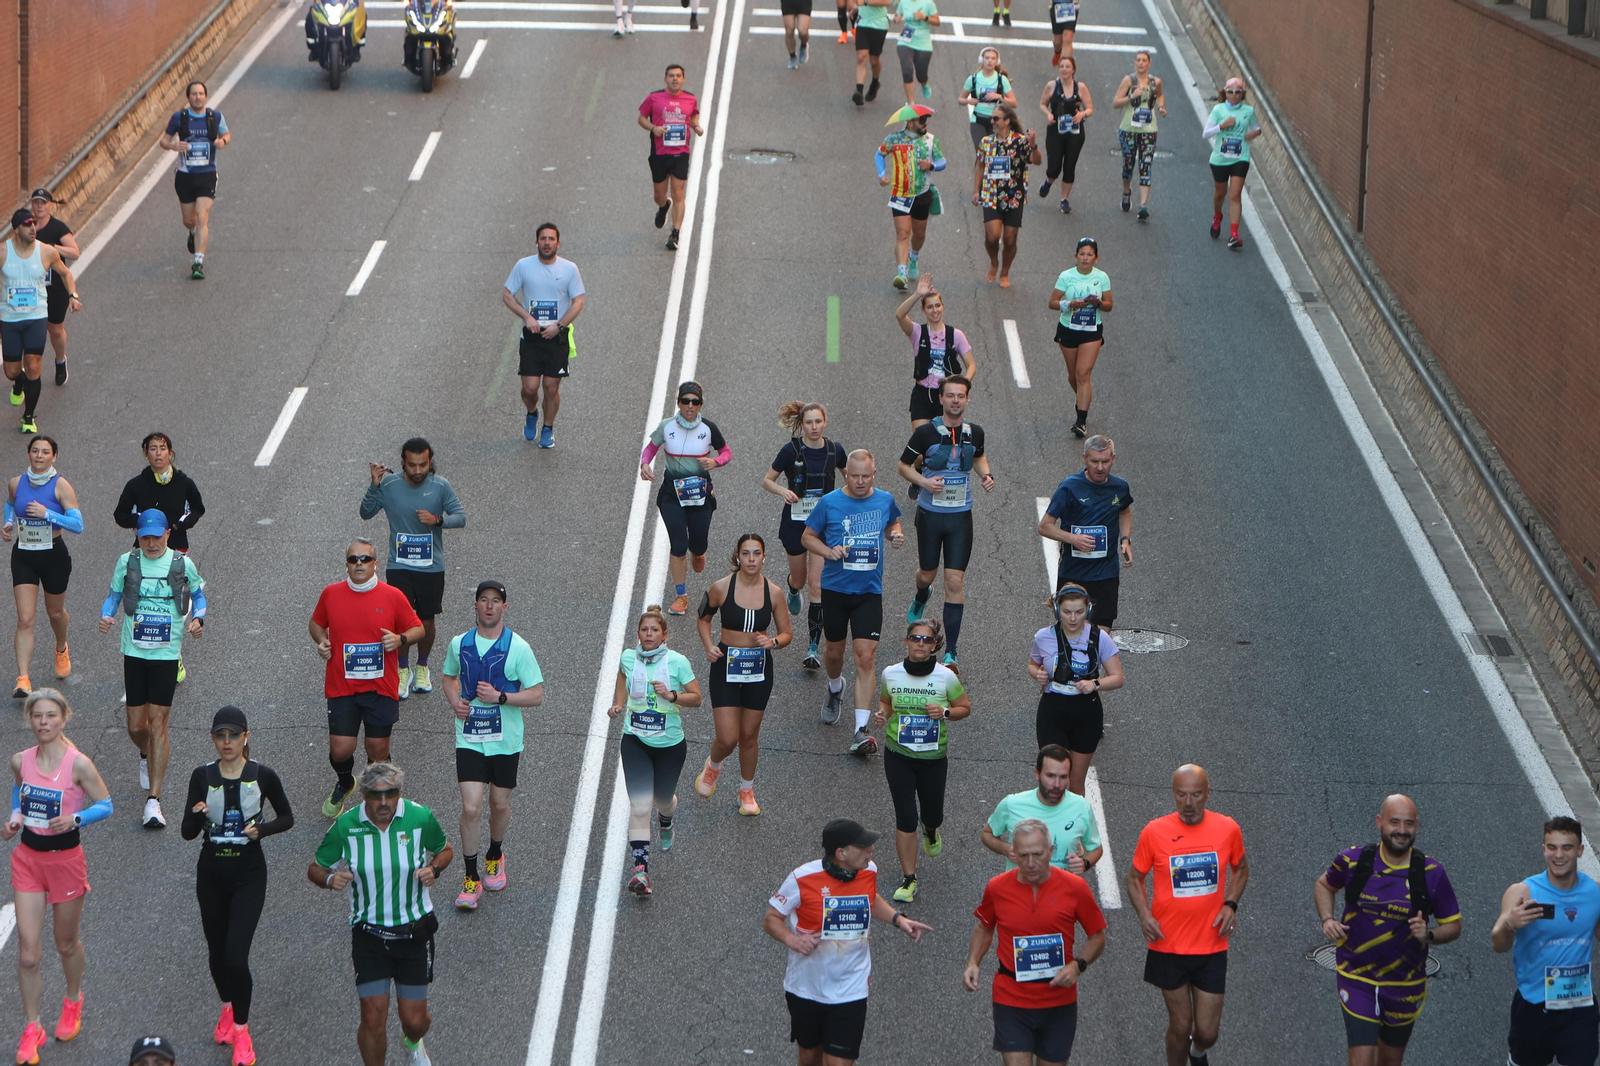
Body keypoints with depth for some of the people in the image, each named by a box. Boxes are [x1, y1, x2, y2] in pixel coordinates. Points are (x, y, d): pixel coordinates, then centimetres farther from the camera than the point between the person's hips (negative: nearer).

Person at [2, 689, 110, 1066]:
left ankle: (73, 1003, 45)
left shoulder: (79, 764, -16)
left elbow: (105, 805, -8)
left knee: (66, 944, 16)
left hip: (66, 860, -3)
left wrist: (75, 819, -25)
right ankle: (32, 1029, 13)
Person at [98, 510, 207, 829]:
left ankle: (153, 800, -8)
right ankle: (147, 757, 44)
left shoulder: (183, 564, -2)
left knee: (157, 725, -8)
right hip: (134, 653, 2)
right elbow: (113, 595, 12)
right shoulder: (127, 562, 1)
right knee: (136, 727, 5)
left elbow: (198, 594, 13)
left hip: (166, 655, -2)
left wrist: (198, 620, -6)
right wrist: (106, 616, -9)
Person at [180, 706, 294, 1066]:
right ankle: (228, 1008, 43)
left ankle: (241, 1030, 8)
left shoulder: (263, 776, -8)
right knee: (217, 952, 15)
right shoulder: (202, 776, -4)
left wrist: (261, 828, -14)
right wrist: (197, 816, -27)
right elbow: (187, 832, -5)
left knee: (236, 956, -12)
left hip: (249, 874, -3)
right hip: (211, 873, 3)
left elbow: (287, 818, 5)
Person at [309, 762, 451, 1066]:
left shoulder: (420, 818, -10)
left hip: (413, 932, 1)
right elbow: (315, 869, 0)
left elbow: (445, 850, 9)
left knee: (415, 1020, 6)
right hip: (369, 935, 0)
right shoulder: (345, 826, -11)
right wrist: (330, 879, -23)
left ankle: (413, 1041, 44)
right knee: (373, 1019, -8)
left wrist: (434, 868, -13)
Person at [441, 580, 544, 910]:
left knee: (500, 805, 12)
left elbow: (537, 695, -7)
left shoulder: (518, 648, -8)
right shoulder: (459, 644, 1)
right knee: (471, 807, -9)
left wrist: (500, 697, -20)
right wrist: (455, 702, -2)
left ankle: (495, 856, 41)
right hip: (469, 738, 1)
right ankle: (471, 878, 3)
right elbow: (449, 678, 19)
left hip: (506, 740, -1)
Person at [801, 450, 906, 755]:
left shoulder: (885, 501, 2)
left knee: (865, 657, -11)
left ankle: (861, 730, -15)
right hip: (835, 590, 0)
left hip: (869, 592, 0)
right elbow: (807, 537, 4)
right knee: (834, 652, 15)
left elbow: (893, 524, 22)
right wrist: (829, 552, -15)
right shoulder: (829, 503, -6)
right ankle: (835, 689, 52)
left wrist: (896, 535, -2)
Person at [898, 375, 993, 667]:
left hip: (960, 515, 1)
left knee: (955, 581, -6)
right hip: (930, 514, -1)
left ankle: (951, 651, -1)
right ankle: (920, 599, 54)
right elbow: (904, 466, 0)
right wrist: (924, 481, -18)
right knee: (928, 574, 13)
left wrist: (986, 475, 1)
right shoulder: (925, 432, -10)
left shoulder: (974, 432, 0)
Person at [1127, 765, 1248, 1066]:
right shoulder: (1154, 832, -9)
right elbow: (1135, 878, 5)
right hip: (1169, 948, -1)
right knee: (1181, 1026, 7)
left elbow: (1240, 869, 14)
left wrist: (1230, 905, -2)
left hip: (1212, 948, 1)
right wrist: (1144, 914, -12)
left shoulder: (1227, 829, -5)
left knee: (1206, 1032, 4)